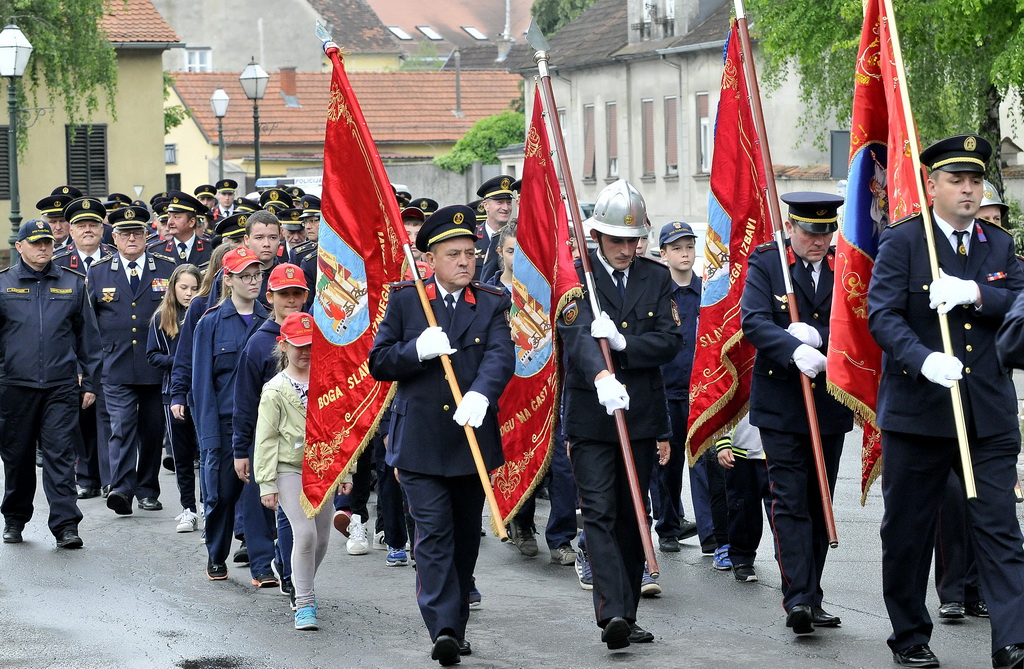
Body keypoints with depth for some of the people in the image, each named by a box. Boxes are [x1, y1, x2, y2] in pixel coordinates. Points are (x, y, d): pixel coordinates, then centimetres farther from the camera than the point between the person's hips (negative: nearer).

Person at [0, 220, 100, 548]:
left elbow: (88, 337, 12)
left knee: (61, 456, -6)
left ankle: (66, 525, -8)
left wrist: (89, 382, 8)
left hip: (61, 386, 0)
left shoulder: (73, 284, 8)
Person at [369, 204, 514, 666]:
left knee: (465, 537, 11)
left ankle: (455, 626, 23)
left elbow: (501, 356, -11)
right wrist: (417, 350, -18)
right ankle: (443, 628, -20)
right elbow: (379, 362, 2)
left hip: (472, 437, 2)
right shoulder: (404, 300, 3)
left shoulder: (492, 305, 5)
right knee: (434, 533, -12)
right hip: (419, 441, -2)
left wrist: (480, 394, -31)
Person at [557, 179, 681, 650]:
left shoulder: (657, 278, 8)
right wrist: (602, 377, -39)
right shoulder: (575, 277, -5)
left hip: (642, 416, 4)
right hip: (590, 416, -4)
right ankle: (612, 613, -18)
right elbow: (578, 337, -21)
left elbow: (670, 341, -1)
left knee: (632, 517, 10)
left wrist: (623, 343, -19)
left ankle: (627, 615, 16)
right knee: (599, 513, -10)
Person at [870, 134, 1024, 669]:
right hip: (917, 408, -2)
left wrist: (975, 293, -17)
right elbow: (882, 315, -13)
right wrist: (924, 359, -29)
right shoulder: (902, 241, -2)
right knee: (908, 530, 8)